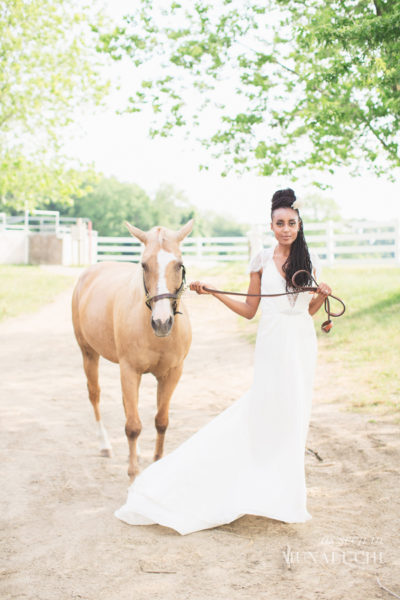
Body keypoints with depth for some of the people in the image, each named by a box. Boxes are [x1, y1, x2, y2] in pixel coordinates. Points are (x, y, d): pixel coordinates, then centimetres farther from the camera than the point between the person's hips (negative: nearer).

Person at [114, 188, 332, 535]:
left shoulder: (309, 260, 6)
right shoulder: (262, 260, 2)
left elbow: (311, 309, 11)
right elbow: (249, 310, 4)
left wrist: (322, 296, -9)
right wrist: (212, 292, -2)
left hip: (302, 343, 2)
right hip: (272, 342, -2)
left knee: (295, 410, 7)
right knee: (268, 409, -4)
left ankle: (289, 485, 21)